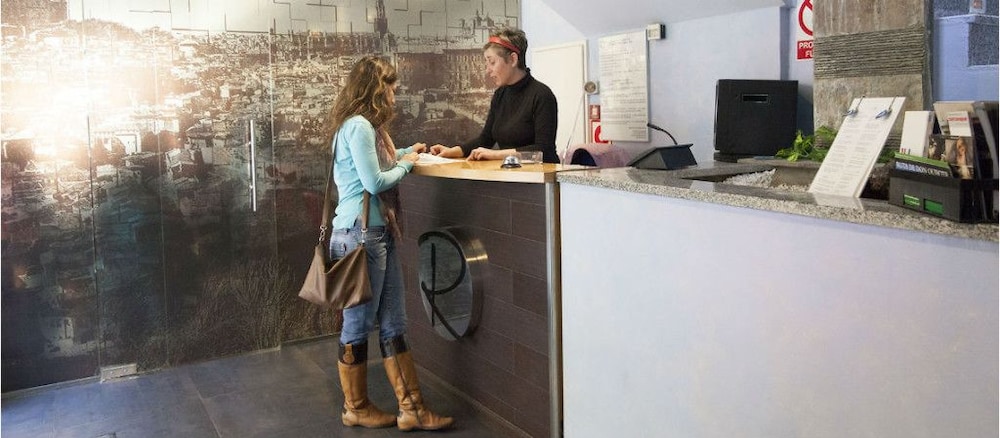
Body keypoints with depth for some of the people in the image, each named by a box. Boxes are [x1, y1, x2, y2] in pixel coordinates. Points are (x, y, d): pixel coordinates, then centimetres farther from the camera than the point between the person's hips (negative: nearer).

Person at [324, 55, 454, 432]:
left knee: (394, 325, 9)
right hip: (360, 235, -10)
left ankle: (411, 408, 15)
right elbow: (374, 181, -19)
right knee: (359, 325, 5)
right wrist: (406, 164, -4)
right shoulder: (358, 126, -14)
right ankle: (356, 408, 21)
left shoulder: (364, 125, 18)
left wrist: (403, 153, 29)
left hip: (379, 235, 10)